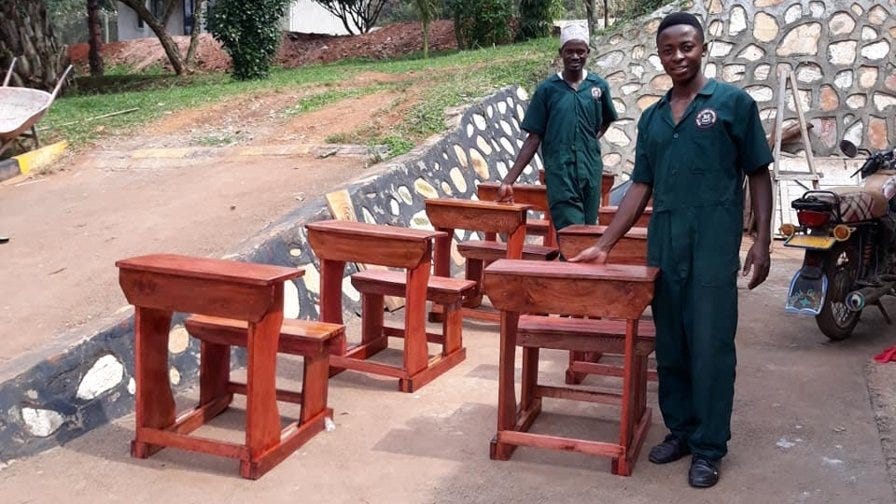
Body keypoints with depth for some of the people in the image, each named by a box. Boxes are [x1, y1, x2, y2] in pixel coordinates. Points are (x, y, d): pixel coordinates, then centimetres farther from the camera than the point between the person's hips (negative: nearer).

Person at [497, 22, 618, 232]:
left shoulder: (599, 86, 6)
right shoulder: (547, 89, 1)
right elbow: (533, 138, 1)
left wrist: (592, 140, 8)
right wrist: (508, 180, -5)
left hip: (591, 172, 3)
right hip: (559, 174, -3)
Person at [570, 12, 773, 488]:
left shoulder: (733, 102, 1)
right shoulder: (651, 117, 14)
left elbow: (759, 175, 1)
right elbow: (641, 186, 14)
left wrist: (761, 241, -8)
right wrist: (603, 245, 8)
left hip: (714, 243, -5)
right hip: (663, 244, 5)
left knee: (710, 346, -1)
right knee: (669, 345, 11)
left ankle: (709, 447, 10)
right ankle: (679, 428, 26)